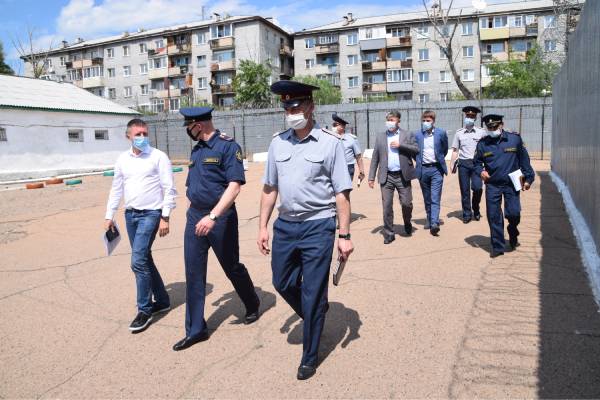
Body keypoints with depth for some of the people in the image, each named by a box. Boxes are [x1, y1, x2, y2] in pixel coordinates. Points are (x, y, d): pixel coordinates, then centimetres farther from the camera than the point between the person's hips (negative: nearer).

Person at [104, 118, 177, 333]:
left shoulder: (158, 157, -6)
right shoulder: (122, 159, 10)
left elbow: (169, 189, -8)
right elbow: (116, 189, 16)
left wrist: (165, 217, -13)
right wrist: (109, 216, 13)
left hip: (150, 214, -6)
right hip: (130, 215, 6)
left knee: (139, 261, -12)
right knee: (145, 260, 13)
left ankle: (144, 310, 1)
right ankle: (161, 300, 28)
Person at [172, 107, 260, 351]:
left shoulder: (228, 146, -12)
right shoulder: (196, 150, 13)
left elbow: (234, 186, -21)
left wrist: (213, 216, -29)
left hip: (221, 218, -7)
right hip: (195, 217, 7)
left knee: (232, 268, 10)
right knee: (193, 274, 5)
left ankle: (252, 307, 37)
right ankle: (195, 330, 17)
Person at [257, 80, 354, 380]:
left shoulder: (330, 143, -8)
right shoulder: (278, 142, 6)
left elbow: (342, 194, -8)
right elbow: (270, 188, 12)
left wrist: (344, 235, -10)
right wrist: (263, 227, 9)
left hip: (318, 226, -5)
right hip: (285, 224, 5)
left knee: (313, 295, 5)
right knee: (282, 282, 17)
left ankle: (309, 358, 26)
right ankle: (314, 316, 46)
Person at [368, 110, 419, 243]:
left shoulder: (407, 135, 7)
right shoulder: (380, 137, 10)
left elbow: (416, 150, -5)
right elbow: (375, 158, 9)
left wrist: (400, 145, -13)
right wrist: (371, 177, 4)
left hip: (403, 176, -1)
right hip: (386, 177, 1)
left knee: (406, 203, 0)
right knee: (387, 206, 0)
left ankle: (407, 224, 31)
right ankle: (389, 234, 11)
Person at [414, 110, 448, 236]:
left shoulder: (441, 133, 0)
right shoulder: (417, 135, 2)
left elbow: (445, 149, 14)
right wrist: (419, 161, 9)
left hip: (436, 169, -2)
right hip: (423, 170, 2)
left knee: (435, 198, -10)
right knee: (427, 199, 12)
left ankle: (434, 224, -15)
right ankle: (429, 221, 24)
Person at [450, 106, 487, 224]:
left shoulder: (481, 132, 7)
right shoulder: (459, 133, 9)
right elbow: (455, 150, 9)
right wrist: (452, 164, 0)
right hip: (463, 163, 1)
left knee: (477, 188, -10)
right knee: (464, 190, 3)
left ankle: (476, 210, 15)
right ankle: (467, 214, 14)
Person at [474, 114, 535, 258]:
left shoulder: (515, 139, 0)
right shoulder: (482, 143, 2)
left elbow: (524, 159, 6)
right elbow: (477, 162, 13)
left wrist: (528, 178, 5)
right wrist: (481, 171, -8)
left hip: (511, 184, -1)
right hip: (492, 185, 1)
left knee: (513, 213, -6)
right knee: (494, 217, 1)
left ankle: (513, 234, 29)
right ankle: (497, 247, 14)